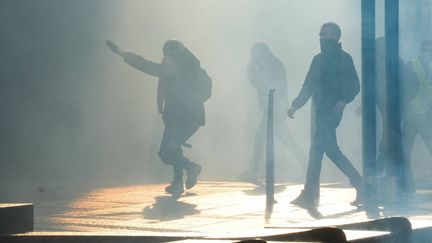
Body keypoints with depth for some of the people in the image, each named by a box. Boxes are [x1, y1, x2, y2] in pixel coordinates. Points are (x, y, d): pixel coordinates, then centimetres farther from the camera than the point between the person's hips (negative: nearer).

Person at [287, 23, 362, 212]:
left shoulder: (344, 59, -4)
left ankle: (310, 196, -7)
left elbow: (354, 86, -10)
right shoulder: (319, 59, 18)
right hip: (320, 111, 8)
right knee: (330, 149, 8)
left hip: (332, 110, -8)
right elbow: (308, 86, 20)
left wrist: (343, 101, -24)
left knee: (316, 150, -9)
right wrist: (295, 105, 14)